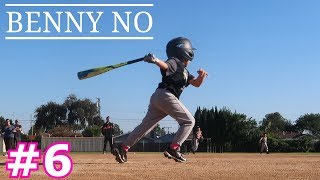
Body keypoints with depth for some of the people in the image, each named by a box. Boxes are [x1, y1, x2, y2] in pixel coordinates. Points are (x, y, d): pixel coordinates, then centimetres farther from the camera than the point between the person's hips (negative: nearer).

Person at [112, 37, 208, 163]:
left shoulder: (184, 71, 26)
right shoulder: (175, 62, -2)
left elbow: (196, 83, 23)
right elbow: (165, 66, -23)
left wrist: (201, 76, 1)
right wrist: (155, 60, -45)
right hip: (166, 95, -9)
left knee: (145, 125, 6)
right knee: (188, 121, -2)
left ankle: (123, 148, 1)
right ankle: (173, 149, -11)